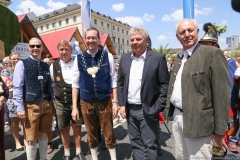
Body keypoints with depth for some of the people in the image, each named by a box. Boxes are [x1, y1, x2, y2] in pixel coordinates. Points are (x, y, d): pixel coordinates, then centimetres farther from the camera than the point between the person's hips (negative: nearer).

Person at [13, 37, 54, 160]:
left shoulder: (46, 66, 11)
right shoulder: (22, 64, -2)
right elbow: (17, 87, -8)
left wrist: (51, 102, 10)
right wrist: (20, 108, -13)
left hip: (47, 104, 4)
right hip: (31, 106, -4)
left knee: (44, 134, 16)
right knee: (31, 139, 5)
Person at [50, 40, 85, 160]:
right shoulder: (53, 66, 1)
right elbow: (51, 84, 11)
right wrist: (55, 96, 7)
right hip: (60, 103, 2)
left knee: (77, 127, 9)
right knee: (64, 129, 12)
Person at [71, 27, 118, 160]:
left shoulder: (108, 56, -3)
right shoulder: (79, 59, 0)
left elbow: (113, 80, -1)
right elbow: (75, 84, 2)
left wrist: (115, 102, -4)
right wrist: (74, 107, 0)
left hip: (105, 102, -1)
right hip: (87, 103, 2)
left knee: (109, 134, 11)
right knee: (91, 135, 17)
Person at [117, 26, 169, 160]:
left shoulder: (158, 58, -8)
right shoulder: (125, 58, 6)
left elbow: (165, 85, -9)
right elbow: (120, 82, 9)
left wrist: (157, 108, -13)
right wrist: (122, 104, 3)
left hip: (148, 110, -4)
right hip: (129, 110, 5)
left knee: (149, 145, 9)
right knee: (135, 143, 18)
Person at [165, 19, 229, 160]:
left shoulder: (212, 53, -11)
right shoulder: (179, 56, 11)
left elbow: (221, 94, -14)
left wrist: (220, 129, -13)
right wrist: (169, 110, 14)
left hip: (197, 121, -7)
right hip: (177, 117, 7)